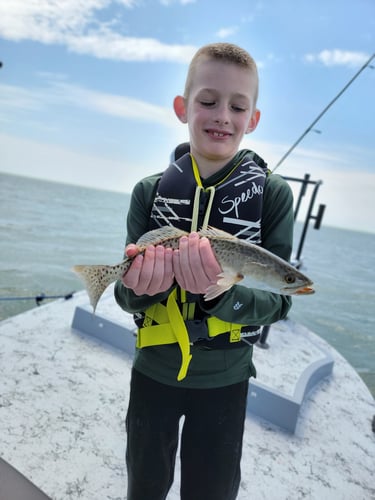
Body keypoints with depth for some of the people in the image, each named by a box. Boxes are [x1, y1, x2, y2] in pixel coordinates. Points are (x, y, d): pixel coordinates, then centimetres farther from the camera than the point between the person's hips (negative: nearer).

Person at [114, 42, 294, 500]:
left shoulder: (274, 194, -12)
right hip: (153, 370, 2)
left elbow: (278, 303, -14)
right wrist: (139, 286, -30)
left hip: (225, 379, -1)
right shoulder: (150, 191, -8)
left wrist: (221, 294, -33)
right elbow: (126, 297, -7)